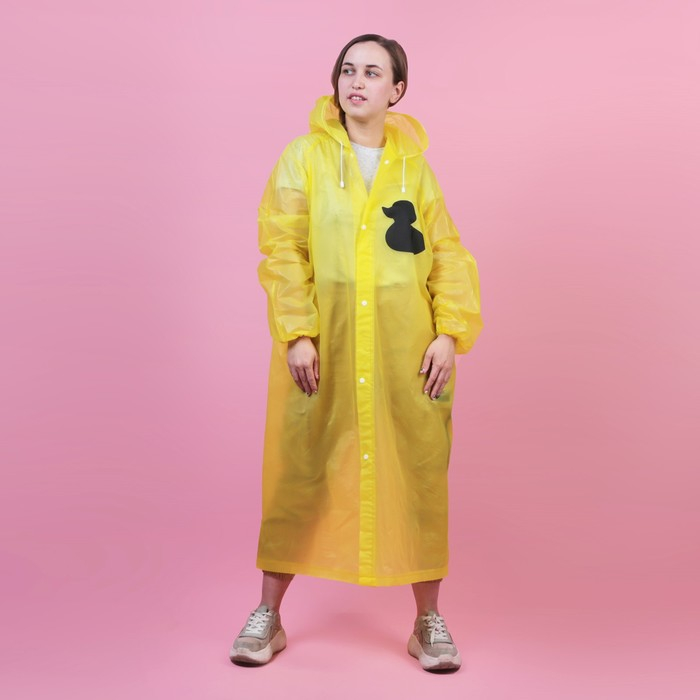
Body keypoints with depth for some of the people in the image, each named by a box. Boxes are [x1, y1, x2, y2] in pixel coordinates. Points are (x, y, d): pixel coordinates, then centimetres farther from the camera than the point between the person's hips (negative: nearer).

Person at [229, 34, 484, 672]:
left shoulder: (413, 167, 10)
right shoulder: (304, 156, 4)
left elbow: (449, 254, 6)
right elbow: (282, 247, -3)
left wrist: (450, 332, -6)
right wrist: (297, 333, -13)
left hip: (406, 346, 2)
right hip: (323, 344, -1)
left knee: (419, 475, 4)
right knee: (300, 473, 4)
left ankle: (428, 621, 19)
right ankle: (269, 615, 21)